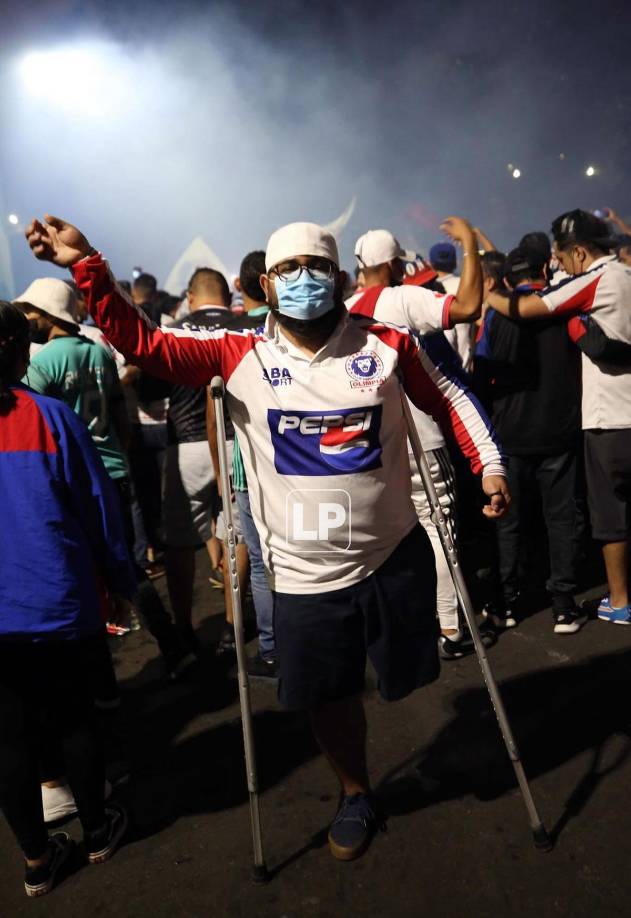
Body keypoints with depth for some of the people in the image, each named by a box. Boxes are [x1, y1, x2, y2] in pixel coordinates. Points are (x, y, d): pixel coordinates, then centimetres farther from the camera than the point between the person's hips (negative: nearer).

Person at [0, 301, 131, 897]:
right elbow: (98, 504, -5)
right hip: (57, 605, -1)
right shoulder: (51, 416, -8)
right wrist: (119, 580, 7)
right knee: (74, 717, 16)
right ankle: (97, 831, 33)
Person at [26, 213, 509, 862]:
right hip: (304, 576, 0)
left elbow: (447, 398, 8)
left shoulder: (386, 344, -6)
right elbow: (143, 344, -12)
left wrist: (489, 465, 1)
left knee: (408, 677, 19)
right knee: (327, 696, 17)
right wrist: (86, 266, -21)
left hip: (395, 557, 0)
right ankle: (356, 794, 49)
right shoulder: (239, 356, -7)